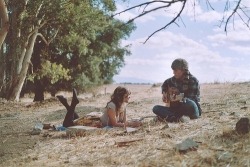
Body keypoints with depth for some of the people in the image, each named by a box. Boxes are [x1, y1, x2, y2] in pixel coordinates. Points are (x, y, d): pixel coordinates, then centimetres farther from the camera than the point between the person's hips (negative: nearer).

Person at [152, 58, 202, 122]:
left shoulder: (193, 80, -12)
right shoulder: (174, 79, 5)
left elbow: (193, 99, -20)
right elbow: (165, 84, 28)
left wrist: (181, 98, -32)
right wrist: (164, 93, 12)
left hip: (193, 111, -6)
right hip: (177, 108, 6)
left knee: (190, 104, -41)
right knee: (156, 108, -11)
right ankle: (177, 118, -34)